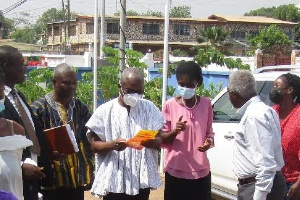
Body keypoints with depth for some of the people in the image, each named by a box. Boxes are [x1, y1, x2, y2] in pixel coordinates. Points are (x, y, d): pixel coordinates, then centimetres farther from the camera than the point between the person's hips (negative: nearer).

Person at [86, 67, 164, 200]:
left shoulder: (149, 108, 5)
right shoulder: (105, 111, -3)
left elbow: (159, 141, 4)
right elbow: (94, 145, -3)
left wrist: (151, 142, -20)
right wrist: (112, 145, -24)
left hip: (142, 179, 2)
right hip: (113, 180, -2)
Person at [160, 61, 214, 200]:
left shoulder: (206, 104, 2)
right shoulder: (170, 105, -5)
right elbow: (162, 139, 0)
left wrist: (209, 141, -9)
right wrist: (175, 131, -20)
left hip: (200, 171, 2)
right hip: (176, 171, -2)